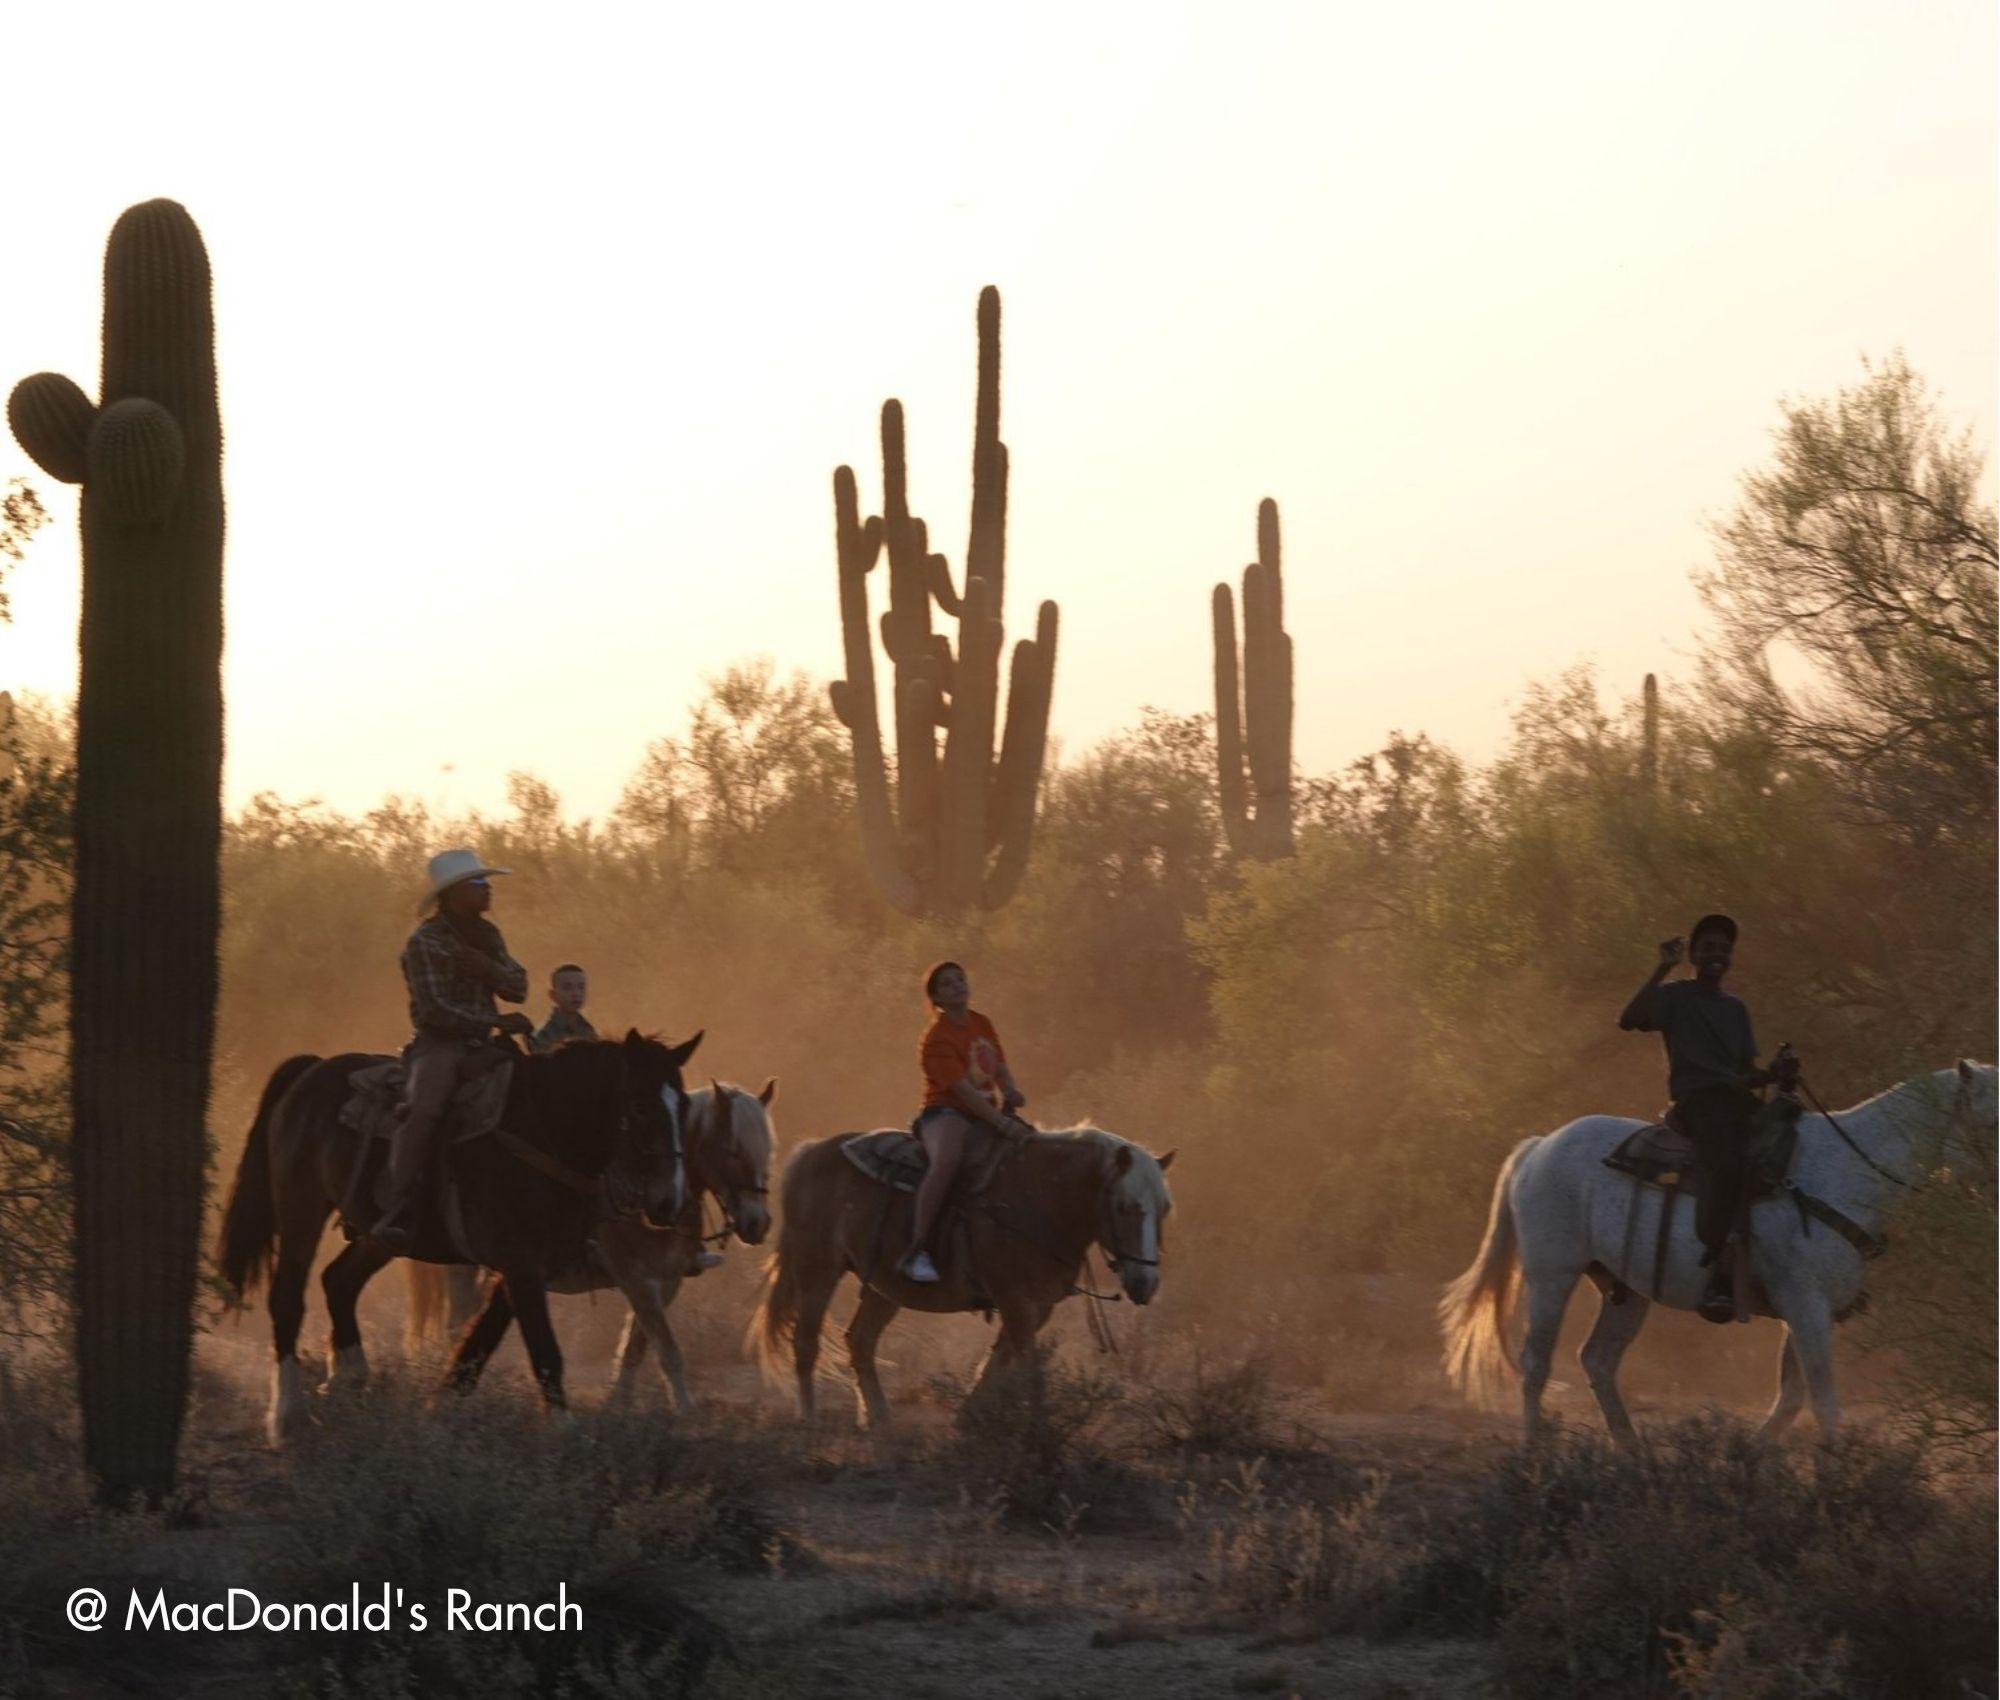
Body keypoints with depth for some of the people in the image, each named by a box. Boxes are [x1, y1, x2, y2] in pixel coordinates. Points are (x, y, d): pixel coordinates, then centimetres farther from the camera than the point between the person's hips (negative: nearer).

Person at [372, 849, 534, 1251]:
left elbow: (518, 989, 11)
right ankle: (399, 1215, -40)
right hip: (438, 1044, -7)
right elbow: (434, 1010, -16)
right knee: (423, 1109, -33)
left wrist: (489, 969, -10)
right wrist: (497, 1022, -21)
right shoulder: (425, 942, -8)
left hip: (481, 1047, 7)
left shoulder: (487, 935, 13)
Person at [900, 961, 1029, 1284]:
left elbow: (1000, 1068, 16)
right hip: (945, 1112, -8)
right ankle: (917, 1251, -40)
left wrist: (1011, 1091, -8)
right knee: (947, 1159, -39)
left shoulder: (981, 1024, 12)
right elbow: (963, 1089, -21)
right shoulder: (936, 1039, -13)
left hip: (987, 1111, 8)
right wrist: (1002, 1124, -27)